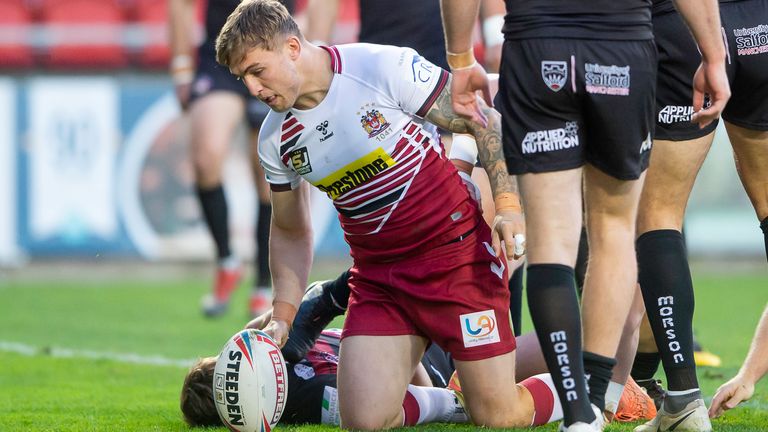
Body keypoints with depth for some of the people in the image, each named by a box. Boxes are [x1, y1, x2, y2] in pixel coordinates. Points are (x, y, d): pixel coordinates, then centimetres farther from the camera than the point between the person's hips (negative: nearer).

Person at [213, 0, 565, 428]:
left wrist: (509, 206, -19)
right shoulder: (276, 140, 1)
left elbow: (485, 123, -8)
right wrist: (282, 317, 5)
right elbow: (290, 233, 16)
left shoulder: (384, 68, -16)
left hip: (457, 252, -4)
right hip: (376, 276, 4)